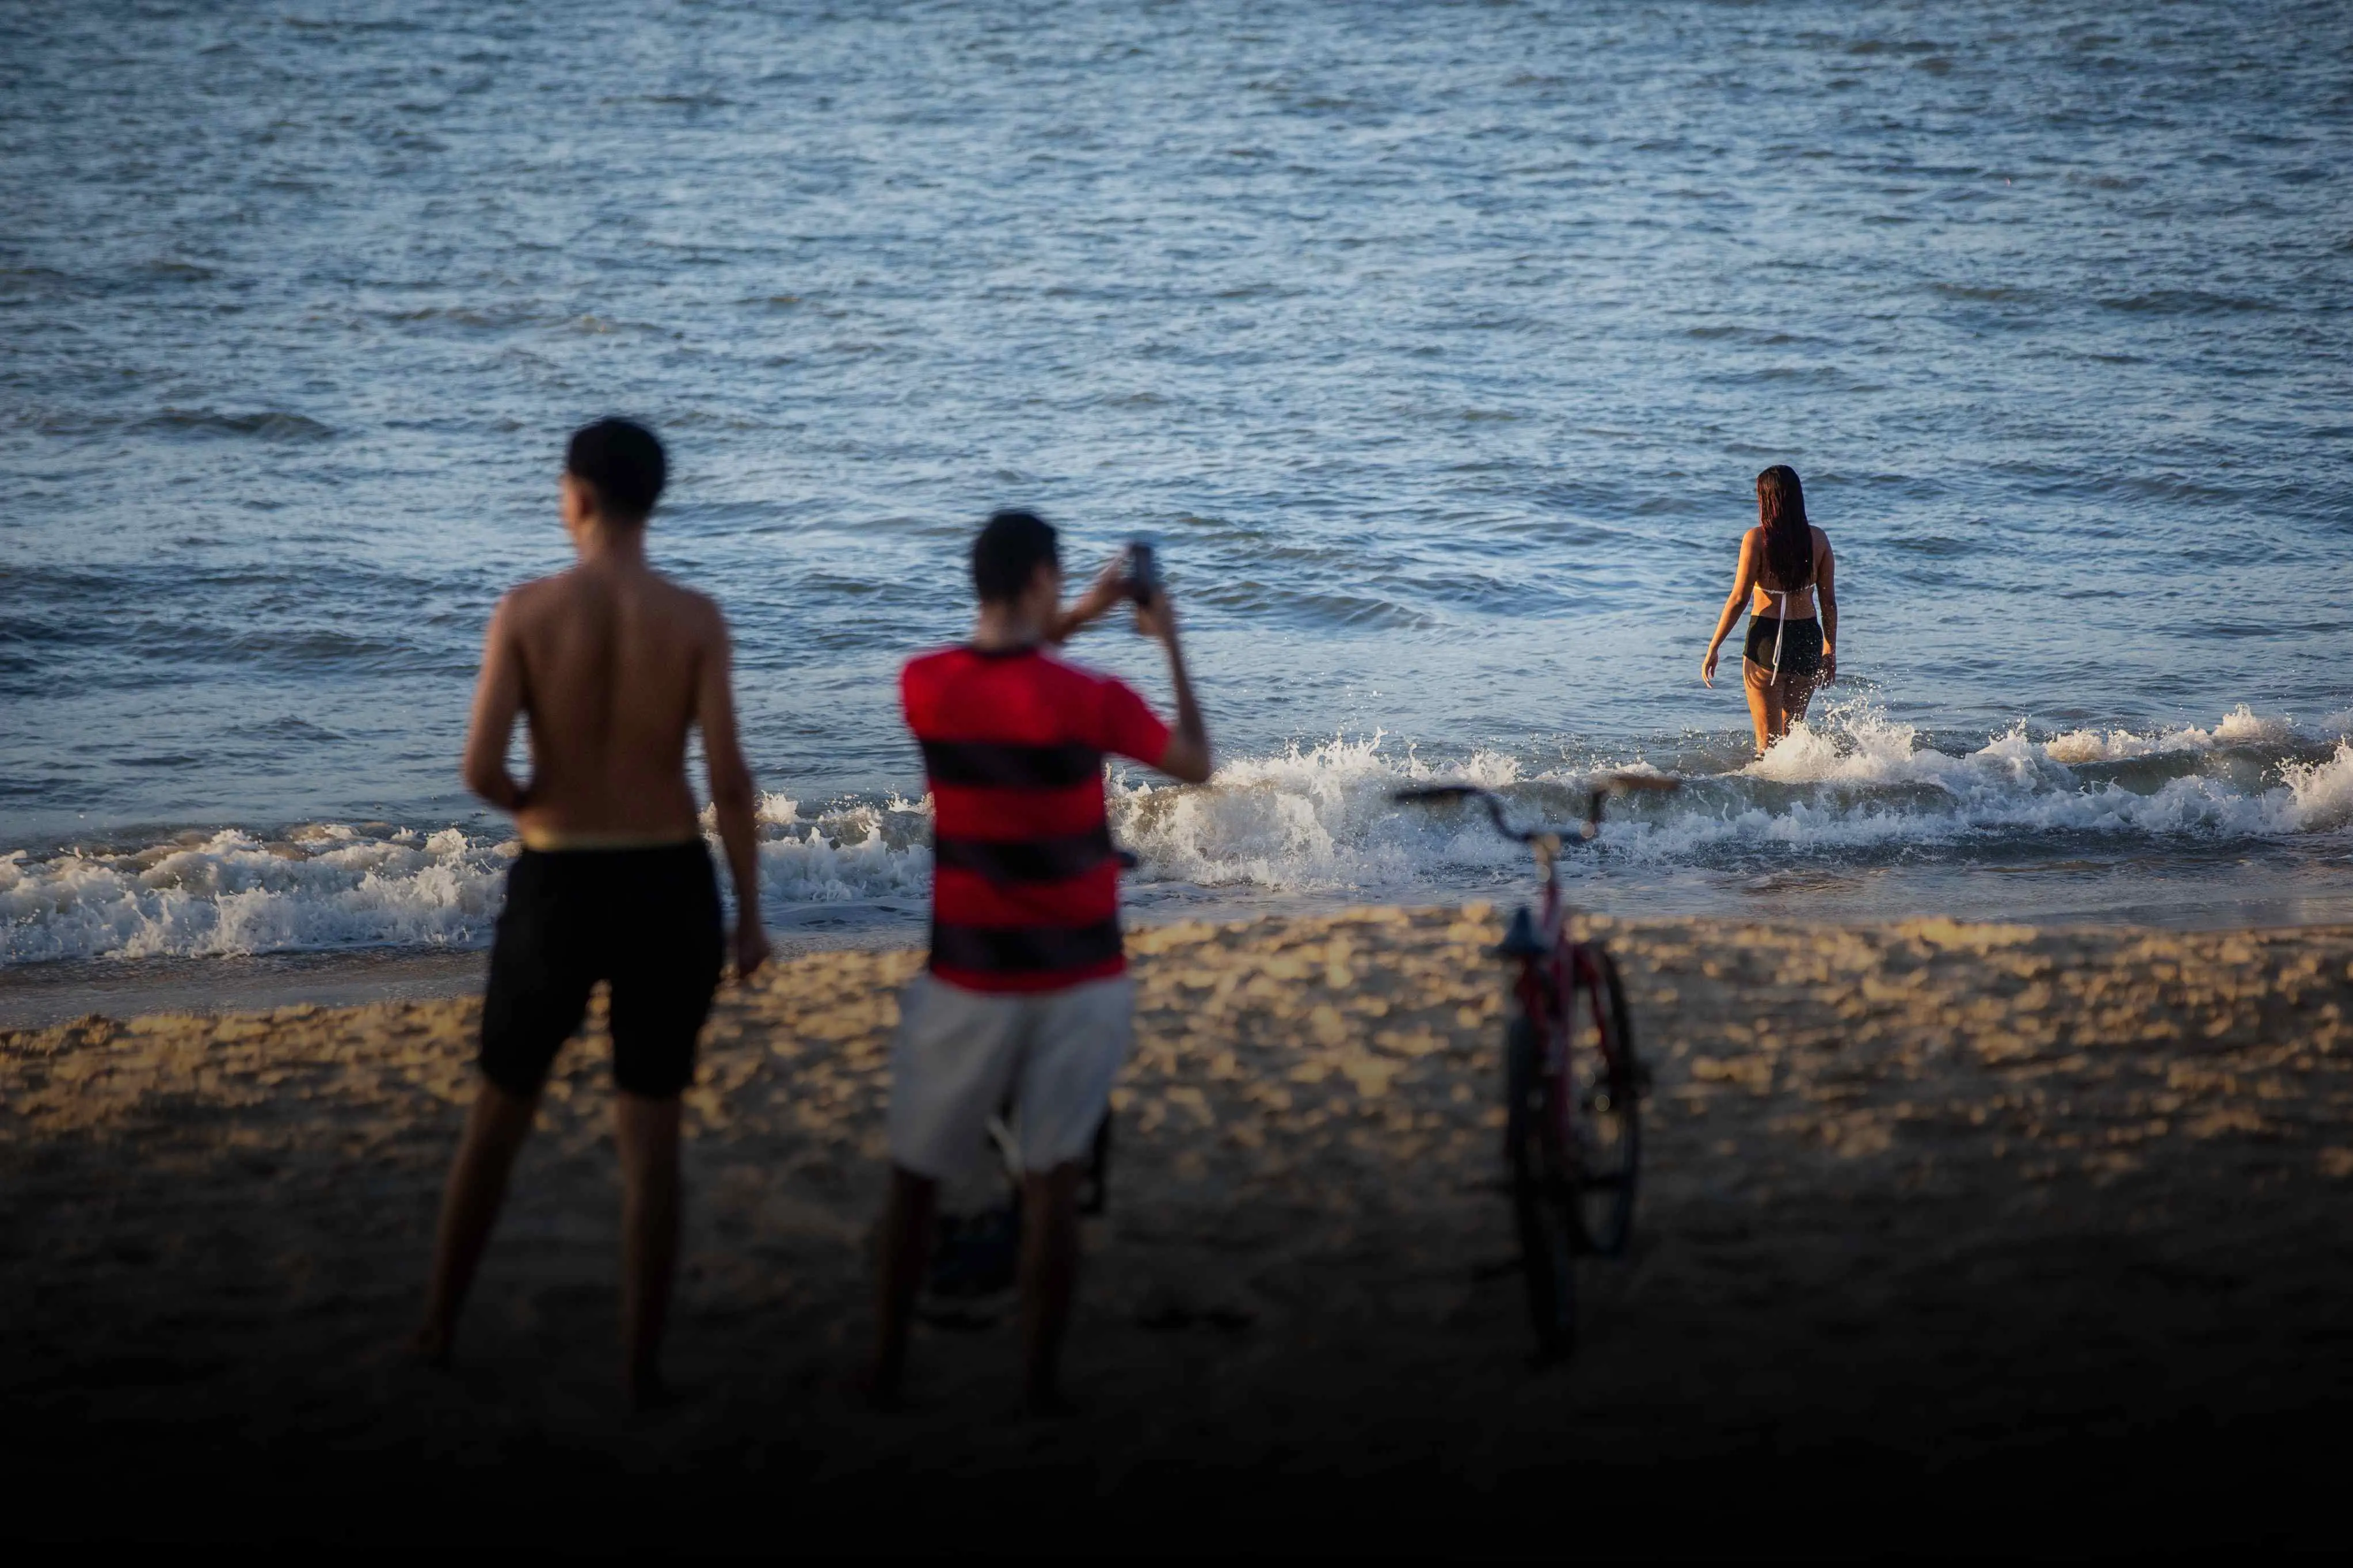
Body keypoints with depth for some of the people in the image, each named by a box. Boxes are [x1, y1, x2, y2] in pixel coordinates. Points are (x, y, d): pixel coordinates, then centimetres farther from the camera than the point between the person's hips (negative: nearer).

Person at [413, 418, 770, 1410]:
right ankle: (640, 1366, 10)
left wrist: (530, 805, 10)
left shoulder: (526, 610, -10)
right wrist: (751, 915, -1)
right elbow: (728, 775, -11)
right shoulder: (695, 618, -8)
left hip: (557, 893, 0)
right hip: (670, 890, 0)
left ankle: (439, 1326, 30)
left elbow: (480, 769, -14)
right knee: (651, 1134, 9)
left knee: (500, 1110, 20)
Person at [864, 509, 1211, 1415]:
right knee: (1052, 1183, 5)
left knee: (916, 1177, 15)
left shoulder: (925, 687, -6)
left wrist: (1080, 617, 18)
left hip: (967, 978, 2)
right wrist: (1170, 644, 7)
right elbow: (1197, 765, 1)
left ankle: (887, 1368, 22)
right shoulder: (1090, 700, -16)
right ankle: (1038, 1384, 8)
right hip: (1078, 979, -2)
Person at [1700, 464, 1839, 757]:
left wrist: (1713, 648, -6)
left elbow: (1739, 598, -12)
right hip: (1808, 638, 4)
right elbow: (1829, 601, 5)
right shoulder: (1818, 539, 1)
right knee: (1792, 731, 20)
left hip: (1768, 639, -4)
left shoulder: (1757, 538, -10)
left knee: (1768, 738, 4)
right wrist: (1830, 651, 16)